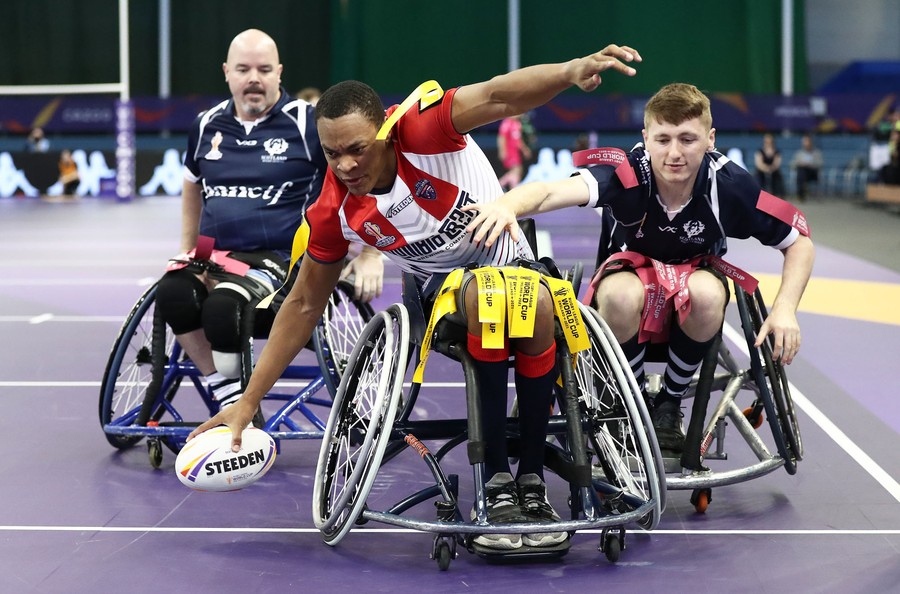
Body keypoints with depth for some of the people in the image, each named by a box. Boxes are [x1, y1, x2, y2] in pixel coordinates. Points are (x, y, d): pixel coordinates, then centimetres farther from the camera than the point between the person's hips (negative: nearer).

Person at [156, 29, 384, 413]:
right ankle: (227, 395, -15)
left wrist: (370, 255, -11)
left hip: (280, 259, -4)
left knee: (223, 307, -34)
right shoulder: (207, 125, 12)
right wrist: (187, 250, 28)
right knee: (172, 293, -29)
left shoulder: (308, 122, -3)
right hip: (213, 256, 5)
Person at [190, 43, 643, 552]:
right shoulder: (334, 213, -15)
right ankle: (498, 485, -33)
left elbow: (496, 97, -42)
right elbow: (305, 305, -4)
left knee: (538, 306, -36)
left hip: (510, 259, 0)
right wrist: (249, 401, -5)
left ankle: (533, 481, -24)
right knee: (487, 295, -36)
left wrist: (571, 71, -63)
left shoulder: (420, 127, -25)